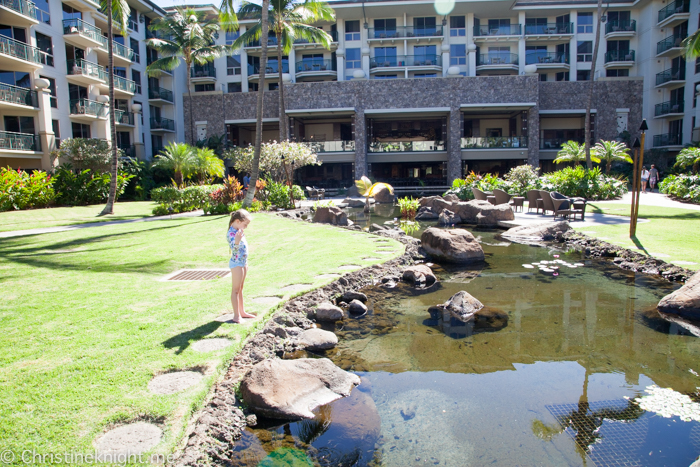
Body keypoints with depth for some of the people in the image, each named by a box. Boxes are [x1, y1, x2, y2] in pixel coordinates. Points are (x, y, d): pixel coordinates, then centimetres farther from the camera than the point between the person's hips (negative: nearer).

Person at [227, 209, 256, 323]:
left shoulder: (239, 231, 10)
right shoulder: (231, 233, -19)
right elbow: (234, 248, -33)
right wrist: (237, 240, -53)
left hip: (243, 262, 9)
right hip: (236, 264, -9)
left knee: (240, 289, 16)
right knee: (236, 289, -2)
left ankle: (242, 312, 25)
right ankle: (236, 315, 3)